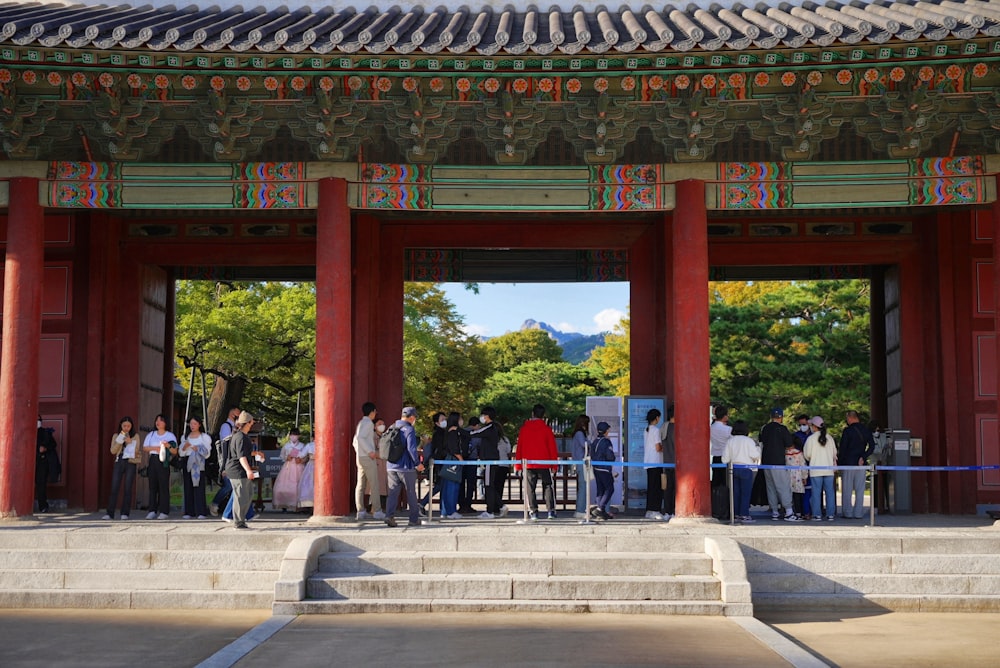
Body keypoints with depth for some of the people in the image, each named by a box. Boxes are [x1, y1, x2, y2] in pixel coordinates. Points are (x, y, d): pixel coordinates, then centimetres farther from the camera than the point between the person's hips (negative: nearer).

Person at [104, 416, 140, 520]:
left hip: (130, 463, -1)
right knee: (114, 488, -5)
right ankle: (110, 513, -4)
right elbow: (113, 451, 2)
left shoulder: (135, 437, 8)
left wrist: (130, 442, -12)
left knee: (127, 489, -4)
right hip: (119, 462, 1)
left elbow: (136, 451, 1)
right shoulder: (116, 436, 11)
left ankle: (125, 513, 0)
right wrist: (120, 441, -10)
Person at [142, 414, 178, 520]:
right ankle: (152, 511, 3)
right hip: (152, 461, 4)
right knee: (152, 486, 1)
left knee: (163, 486, -7)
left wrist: (168, 446, -17)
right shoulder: (151, 434, 17)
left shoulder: (170, 435, 7)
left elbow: (175, 452, 2)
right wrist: (154, 448, -7)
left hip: (163, 462, -4)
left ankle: (164, 511, -6)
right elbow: (144, 448, 9)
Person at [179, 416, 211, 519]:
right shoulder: (185, 437, 18)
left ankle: (200, 512, -10)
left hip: (199, 463, -3)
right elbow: (181, 453, 13)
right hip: (187, 462, 3)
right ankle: (189, 512, 1)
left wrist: (198, 449, -14)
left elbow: (207, 453, 2)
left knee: (199, 486, -10)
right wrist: (185, 447, -6)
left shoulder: (204, 437, 7)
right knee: (188, 487, -1)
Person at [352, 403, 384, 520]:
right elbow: (360, 437, -24)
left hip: (360, 457, 9)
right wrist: (370, 451, -22)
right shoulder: (368, 423, -10)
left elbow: (355, 441, 21)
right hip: (368, 458, -9)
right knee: (374, 485, -6)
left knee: (360, 485, 6)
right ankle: (377, 511, -5)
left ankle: (360, 511, 6)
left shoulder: (361, 423, 18)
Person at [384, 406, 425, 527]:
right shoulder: (409, 429, -12)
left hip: (391, 467, 5)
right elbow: (411, 448, -20)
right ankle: (414, 519, 12)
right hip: (406, 467, -5)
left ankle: (389, 515, -12)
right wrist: (417, 463, -9)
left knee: (393, 492, 4)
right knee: (411, 493, 6)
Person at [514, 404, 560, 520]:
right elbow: (552, 447, 0)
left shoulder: (524, 428, 3)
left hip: (528, 463, 1)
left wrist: (517, 464, 10)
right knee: (548, 486, 7)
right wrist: (554, 465, 6)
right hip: (544, 464, -1)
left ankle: (533, 511, 0)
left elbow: (519, 446, 5)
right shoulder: (546, 429, -2)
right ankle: (551, 511, -1)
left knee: (530, 488, 6)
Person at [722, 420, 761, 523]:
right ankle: (744, 515, -5)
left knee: (736, 492, 10)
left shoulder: (730, 441, 4)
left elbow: (725, 458, 4)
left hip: (734, 468, 4)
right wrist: (757, 447, 10)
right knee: (746, 493, -1)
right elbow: (755, 456, -8)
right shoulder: (749, 441, -8)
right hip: (746, 469, -4)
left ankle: (737, 514, 13)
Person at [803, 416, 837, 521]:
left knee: (816, 492, 1)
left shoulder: (811, 438, -7)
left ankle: (817, 515, 0)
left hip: (816, 469, -3)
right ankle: (830, 515, 6)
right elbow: (834, 453, 12)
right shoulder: (829, 438, 5)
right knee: (829, 492, 6)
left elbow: (807, 455, -2)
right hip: (829, 468, 3)